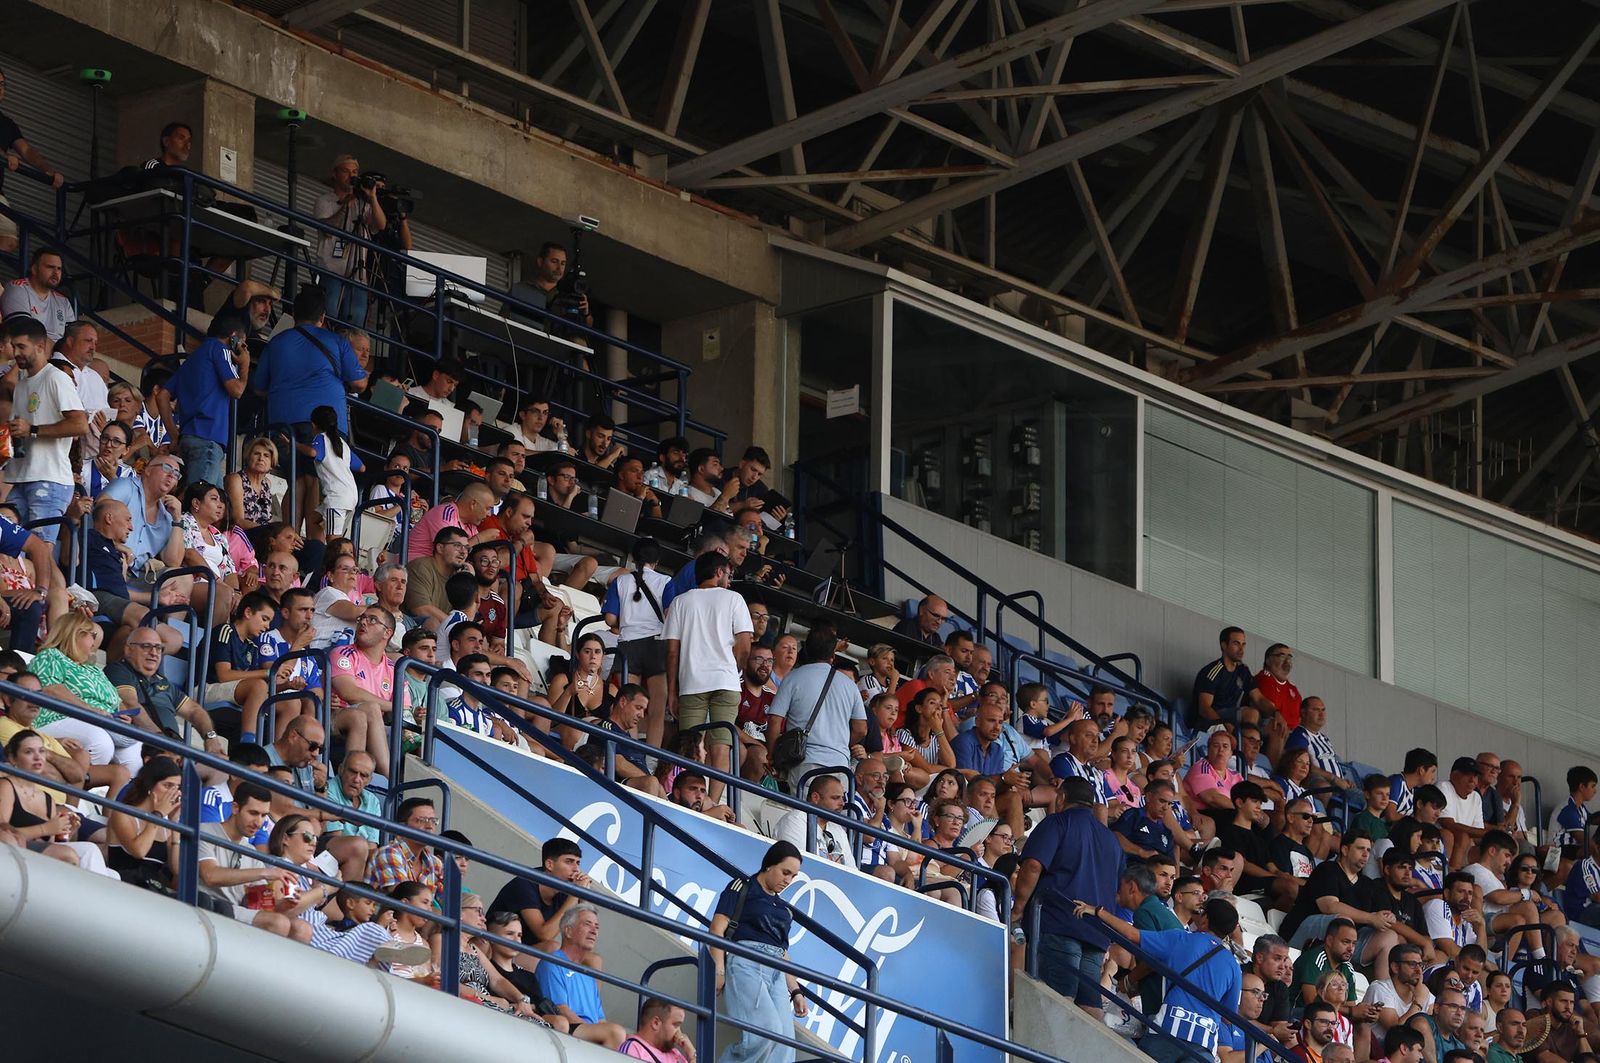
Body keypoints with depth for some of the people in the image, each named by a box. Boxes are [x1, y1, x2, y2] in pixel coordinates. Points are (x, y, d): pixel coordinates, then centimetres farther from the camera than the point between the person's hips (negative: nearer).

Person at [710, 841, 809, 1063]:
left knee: (785, 1041, -10)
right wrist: (719, 970, -15)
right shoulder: (742, 888, 6)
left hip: (776, 974, 7)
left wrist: (796, 991, 18)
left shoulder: (784, 909, 26)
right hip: (746, 964, -7)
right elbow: (717, 928, -3)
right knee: (766, 1030, -25)